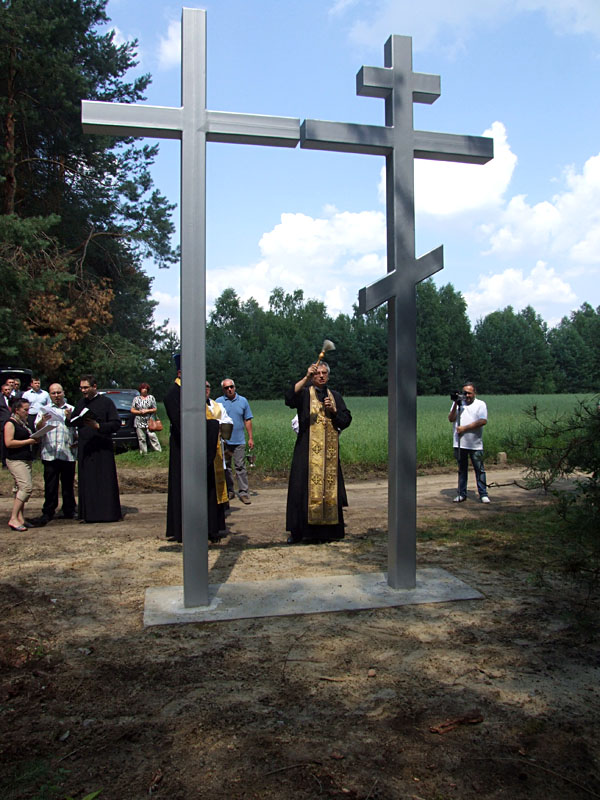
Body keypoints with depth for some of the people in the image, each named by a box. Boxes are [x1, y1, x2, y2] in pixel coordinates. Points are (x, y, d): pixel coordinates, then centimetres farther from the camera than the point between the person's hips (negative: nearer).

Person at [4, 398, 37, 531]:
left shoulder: (22, 423, 18)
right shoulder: (10, 423, -8)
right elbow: (9, 443, -18)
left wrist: (34, 438, 11)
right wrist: (28, 441, -15)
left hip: (25, 459, 9)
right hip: (15, 460, -9)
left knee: (21, 488, 8)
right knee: (26, 486, -17)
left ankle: (20, 518, 11)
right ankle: (13, 518, -14)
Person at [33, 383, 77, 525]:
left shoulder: (72, 410, 13)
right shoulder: (44, 410, 15)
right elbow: (37, 428, 3)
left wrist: (69, 418, -13)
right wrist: (43, 421, -18)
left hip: (68, 453, 0)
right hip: (49, 453, 0)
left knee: (68, 484, 5)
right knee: (50, 485, -1)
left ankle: (69, 510, 14)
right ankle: (48, 512, 5)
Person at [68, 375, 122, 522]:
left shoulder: (106, 402, -3)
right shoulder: (81, 403, 14)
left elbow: (116, 424, -8)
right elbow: (73, 421, 19)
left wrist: (98, 426, -19)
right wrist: (69, 419, -3)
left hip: (102, 449, -5)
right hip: (85, 449, 5)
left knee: (105, 482, -3)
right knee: (87, 483, 5)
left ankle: (108, 513, 5)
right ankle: (89, 514, 12)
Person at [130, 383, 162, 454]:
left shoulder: (151, 397, 8)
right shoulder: (136, 399, 10)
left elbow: (155, 409, 6)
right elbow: (132, 410, 8)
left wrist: (147, 411, -8)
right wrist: (140, 412, -8)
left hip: (149, 422, -1)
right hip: (139, 423, 1)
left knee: (152, 436, -10)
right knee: (141, 438, 2)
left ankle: (158, 451, -7)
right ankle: (143, 453, 9)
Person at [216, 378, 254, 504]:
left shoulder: (243, 401, 7)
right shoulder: (218, 402, 3)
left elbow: (247, 420, 9)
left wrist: (250, 438, 5)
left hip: (239, 441, 0)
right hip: (224, 441, 0)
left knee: (240, 467, -3)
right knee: (225, 467, 8)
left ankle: (243, 492, 1)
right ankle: (229, 491, 18)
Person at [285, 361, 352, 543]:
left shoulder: (335, 396, 15)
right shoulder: (304, 394, 4)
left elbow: (346, 421, 11)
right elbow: (290, 398, -20)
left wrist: (333, 410, -7)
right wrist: (306, 377, -30)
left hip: (329, 453, 3)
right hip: (307, 451, -3)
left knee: (329, 489, 3)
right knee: (305, 488, -4)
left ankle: (327, 531, 13)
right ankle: (298, 532, 5)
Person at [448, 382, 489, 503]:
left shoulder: (480, 404, 2)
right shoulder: (458, 403, 11)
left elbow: (483, 421, -11)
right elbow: (451, 419, 1)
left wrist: (465, 428, -13)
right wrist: (456, 405, -13)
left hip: (475, 444, -2)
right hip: (460, 443, 2)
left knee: (479, 469, 1)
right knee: (462, 469, 9)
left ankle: (483, 494, 8)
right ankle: (462, 494, 16)